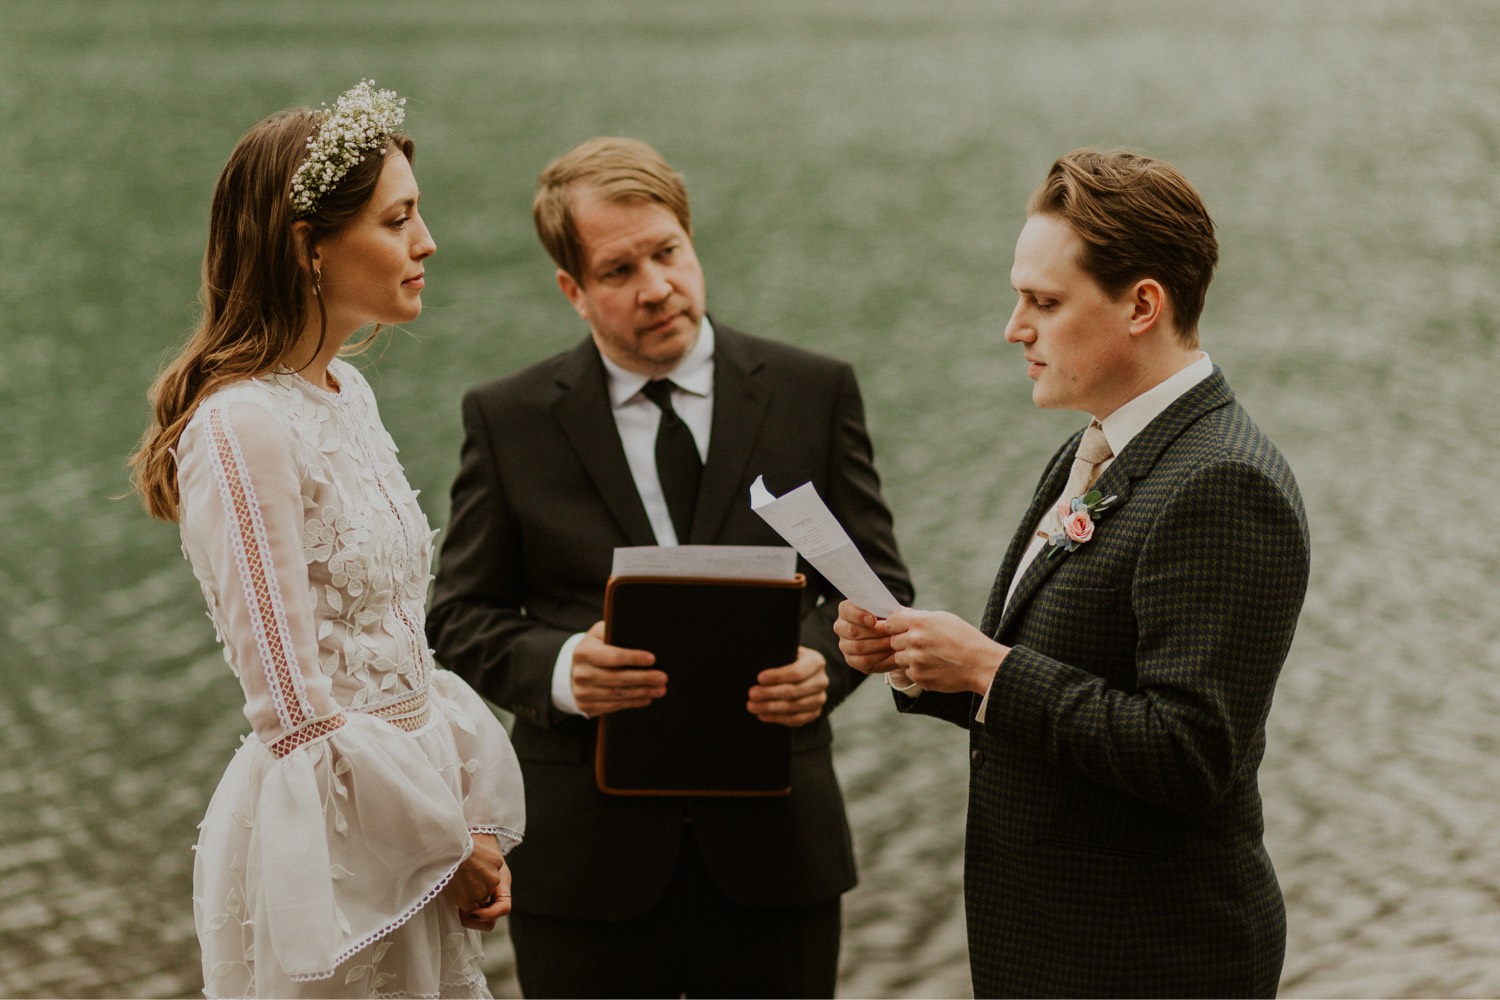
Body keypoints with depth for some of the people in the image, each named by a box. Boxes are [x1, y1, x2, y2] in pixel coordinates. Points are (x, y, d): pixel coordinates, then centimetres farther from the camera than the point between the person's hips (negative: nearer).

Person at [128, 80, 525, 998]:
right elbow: (298, 718, -19)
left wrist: (477, 824, 1)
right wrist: (451, 843, -9)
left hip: (415, 839, 8)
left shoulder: (346, 396, 8)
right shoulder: (243, 428, -19)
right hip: (323, 843, -8)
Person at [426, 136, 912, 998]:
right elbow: (463, 617, 3)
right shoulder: (507, 420, 1)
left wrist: (825, 661, -16)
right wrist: (559, 669, -18)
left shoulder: (816, 393, 3)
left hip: (773, 852, 1)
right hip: (587, 859, -1)